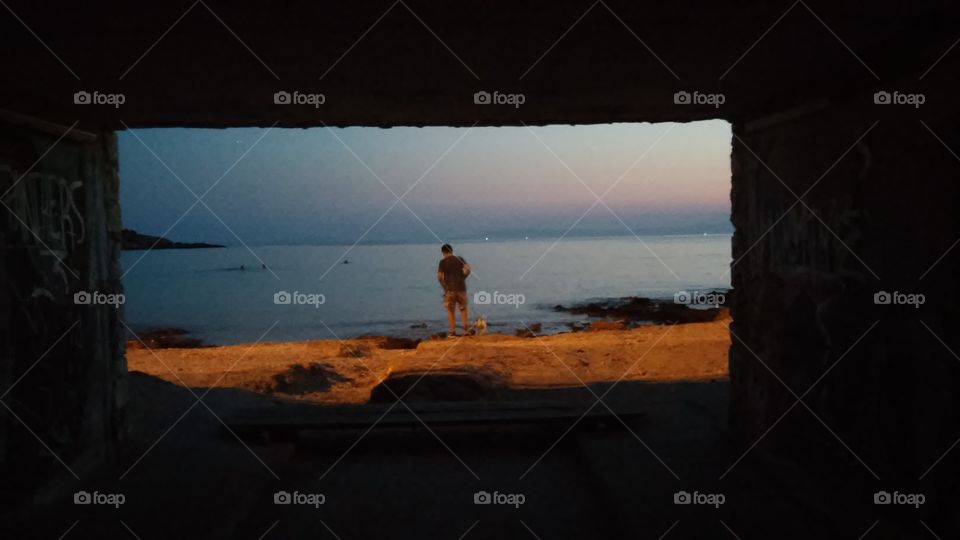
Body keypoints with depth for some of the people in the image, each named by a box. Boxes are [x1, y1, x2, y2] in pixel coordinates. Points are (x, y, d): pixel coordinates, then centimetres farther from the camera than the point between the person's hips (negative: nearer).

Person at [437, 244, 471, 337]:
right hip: (461, 287, 2)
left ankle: (452, 331, 3)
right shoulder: (460, 259, 6)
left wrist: (444, 285, 6)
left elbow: (439, 276, -9)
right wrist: (462, 278, 7)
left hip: (449, 288, -2)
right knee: (463, 308, 15)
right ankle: (466, 328, 4)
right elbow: (468, 269, -6)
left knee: (450, 310, 6)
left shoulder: (443, 262, -1)